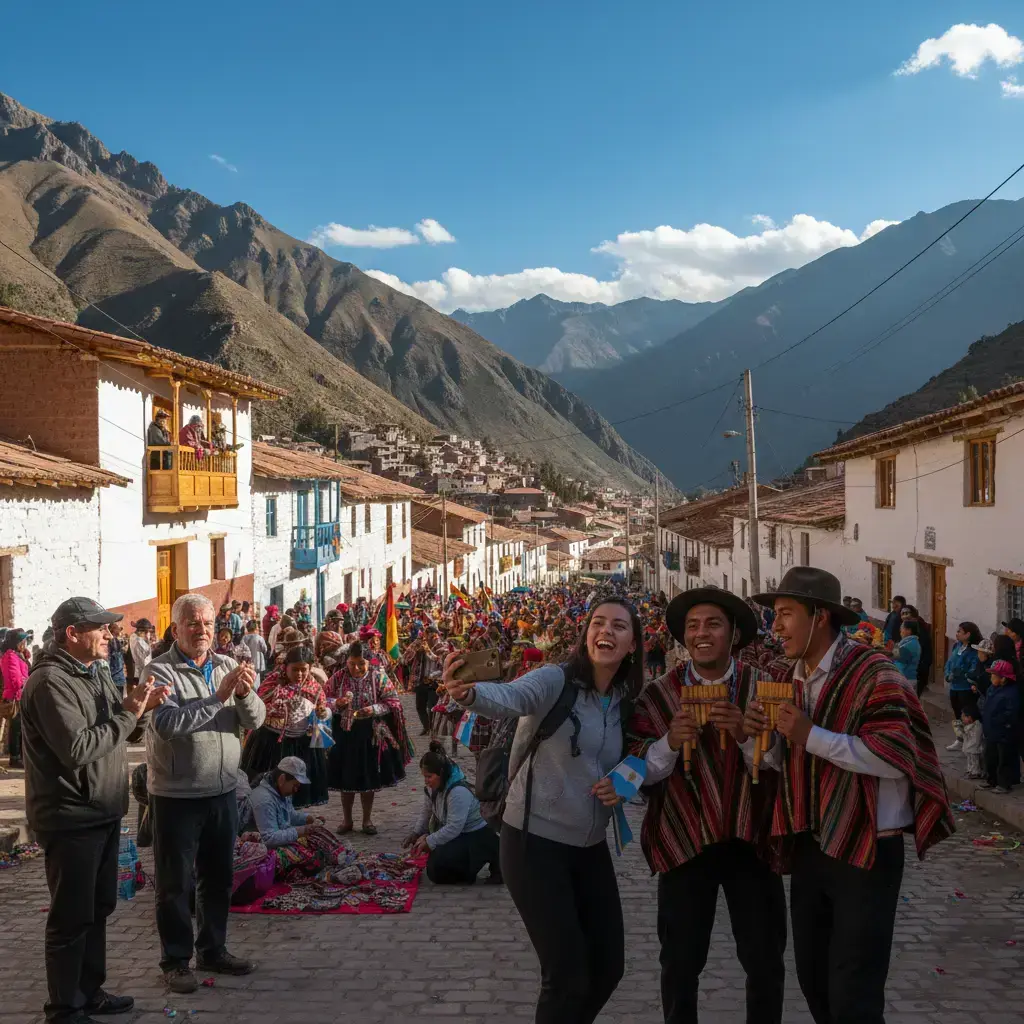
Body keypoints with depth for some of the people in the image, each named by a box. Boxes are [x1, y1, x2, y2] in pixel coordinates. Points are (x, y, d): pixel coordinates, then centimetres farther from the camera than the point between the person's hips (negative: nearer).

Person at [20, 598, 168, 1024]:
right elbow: (77, 749, -28)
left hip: (104, 812, 9)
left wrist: (138, 707, -1)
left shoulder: (97, 671, 10)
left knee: (99, 908, 19)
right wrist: (128, 713, -21)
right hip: (71, 818, -9)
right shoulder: (51, 681, -20)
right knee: (72, 918, 2)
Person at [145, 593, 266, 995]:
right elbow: (166, 724, -27)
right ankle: (176, 959, 21)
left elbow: (255, 720, -3)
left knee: (218, 876, 18)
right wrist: (217, 697, -28)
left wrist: (245, 694, -23)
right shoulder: (161, 671, -13)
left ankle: (212, 949, 33)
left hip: (222, 792, 5)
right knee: (175, 883, 7)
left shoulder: (227, 666, 3)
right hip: (176, 796, -5)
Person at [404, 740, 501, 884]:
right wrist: (416, 833, -3)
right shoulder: (433, 787, -2)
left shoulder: (459, 791, -31)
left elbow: (454, 828, -32)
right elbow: (426, 812, 10)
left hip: (477, 838, -9)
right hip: (456, 835, 9)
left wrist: (429, 841, -24)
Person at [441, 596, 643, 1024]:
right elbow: (510, 698, -36)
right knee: (567, 975, -5)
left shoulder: (625, 703, 5)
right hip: (535, 842, -7)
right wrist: (469, 693, -60)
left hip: (590, 847, 7)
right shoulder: (555, 681, -15)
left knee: (609, 966, 14)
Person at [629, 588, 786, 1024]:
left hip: (750, 839, 1)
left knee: (765, 962, 11)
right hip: (683, 841, 0)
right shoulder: (657, 695, -3)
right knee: (680, 962, 11)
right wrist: (670, 743, -24)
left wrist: (745, 735, -23)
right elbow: (640, 772, -6)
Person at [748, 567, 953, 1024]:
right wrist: (760, 736, -6)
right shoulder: (791, 679, 8)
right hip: (808, 848, 7)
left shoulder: (872, 674, -16)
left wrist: (811, 736, -27)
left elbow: (897, 756, -26)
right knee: (813, 981, 18)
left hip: (866, 851, -7)